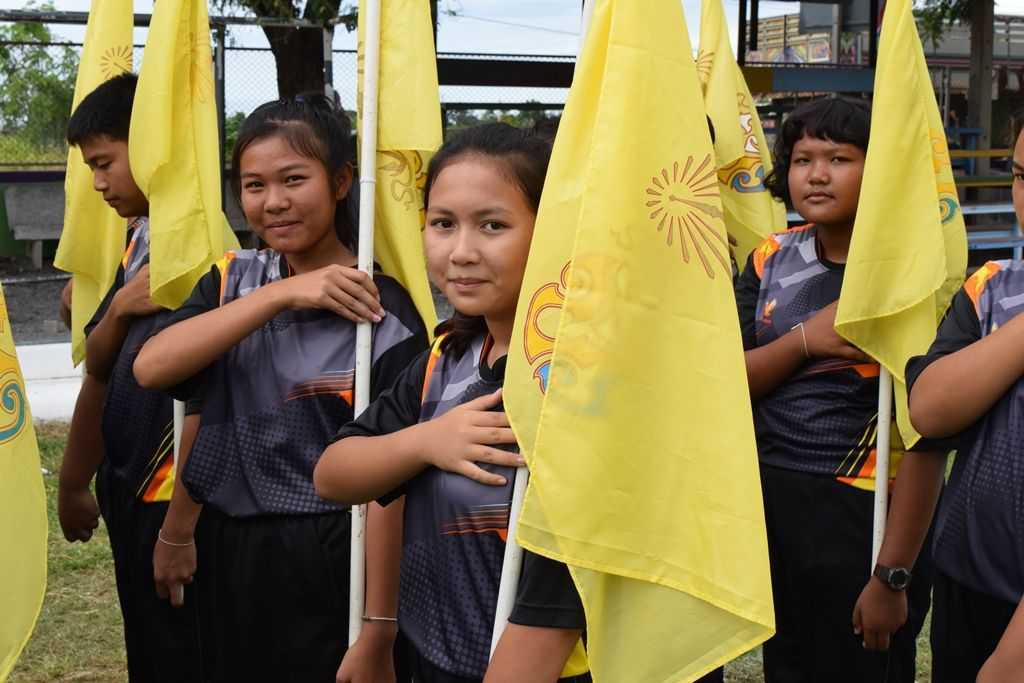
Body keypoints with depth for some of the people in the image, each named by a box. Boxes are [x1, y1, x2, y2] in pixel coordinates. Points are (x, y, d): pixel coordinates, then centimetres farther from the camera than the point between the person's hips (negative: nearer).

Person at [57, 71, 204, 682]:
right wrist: (119, 307, -9)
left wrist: (182, 517, -19)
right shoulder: (139, 237, 10)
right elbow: (99, 366, 12)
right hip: (129, 486, 9)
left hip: (179, 493, -8)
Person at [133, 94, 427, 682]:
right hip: (224, 551, 5)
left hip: (328, 564, -5)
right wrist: (282, 293, -20)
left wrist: (378, 632, -14)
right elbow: (152, 367, -14)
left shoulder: (381, 314, -13)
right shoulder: (232, 280, 3)